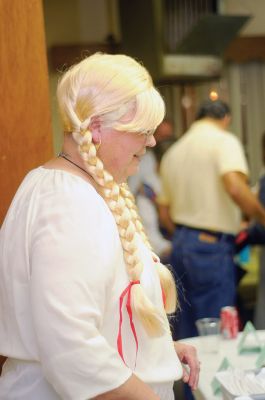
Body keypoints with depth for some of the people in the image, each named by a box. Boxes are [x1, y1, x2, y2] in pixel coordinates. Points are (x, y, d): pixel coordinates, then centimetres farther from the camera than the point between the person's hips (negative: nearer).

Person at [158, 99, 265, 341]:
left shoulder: (173, 152, 15)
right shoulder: (224, 141, -6)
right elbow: (235, 188, -25)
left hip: (180, 243, 7)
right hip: (212, 246, -7)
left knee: (185, 334, 14)